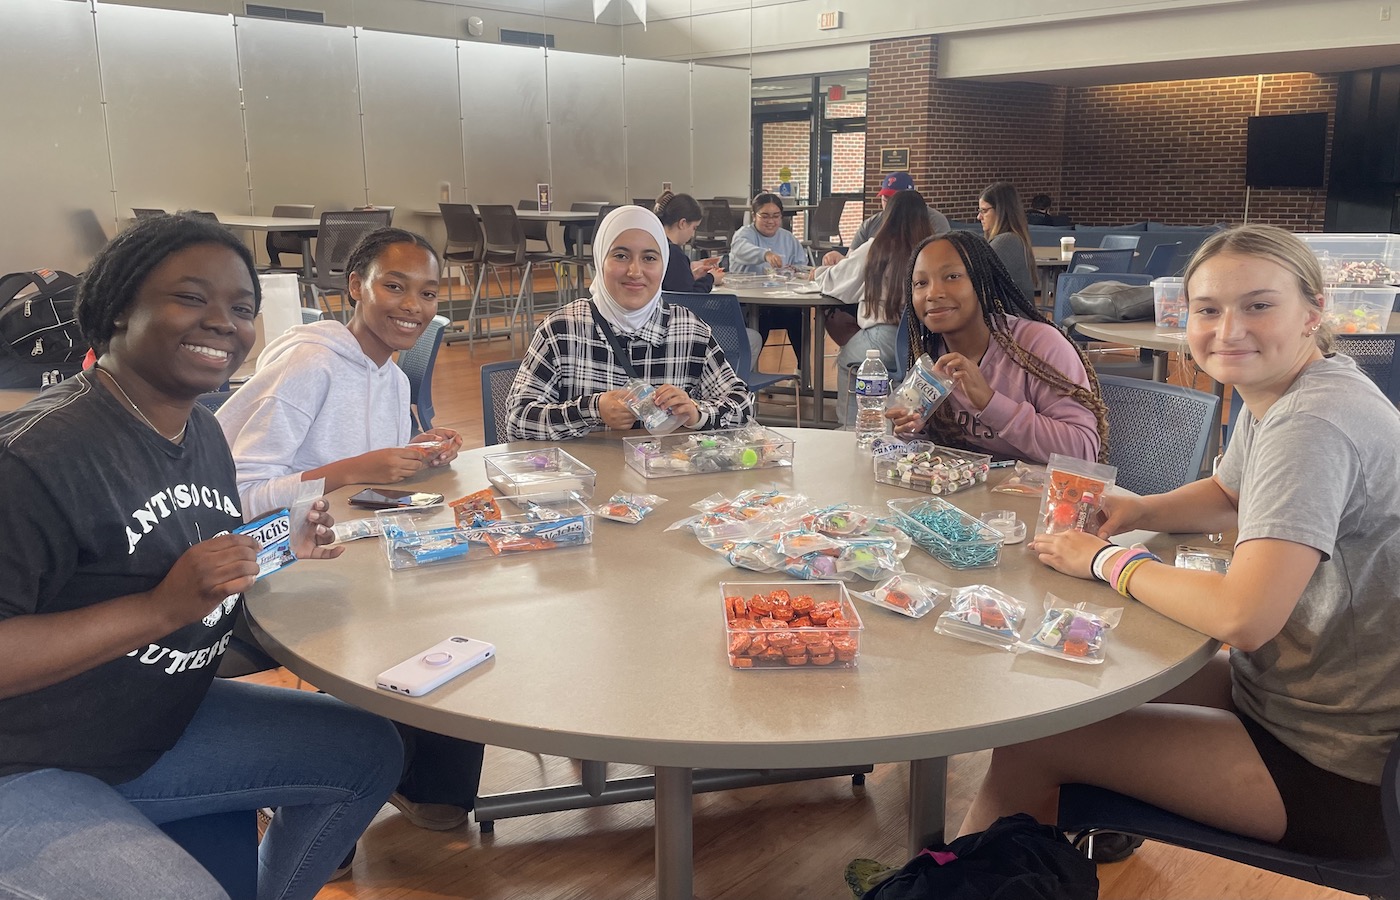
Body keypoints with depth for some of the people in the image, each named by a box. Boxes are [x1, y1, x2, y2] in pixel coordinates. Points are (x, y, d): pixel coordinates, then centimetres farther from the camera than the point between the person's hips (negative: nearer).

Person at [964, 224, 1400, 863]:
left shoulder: (1314, 425, -27)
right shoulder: (1271, 392, 3)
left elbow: (1241, 616, -34)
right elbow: (1228, 497, 22)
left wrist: (1106, 560, -18)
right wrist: (1138, 511, 1)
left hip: (1336, 768, -9)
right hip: (1281, 691, 9)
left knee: (1031, 742, -8)